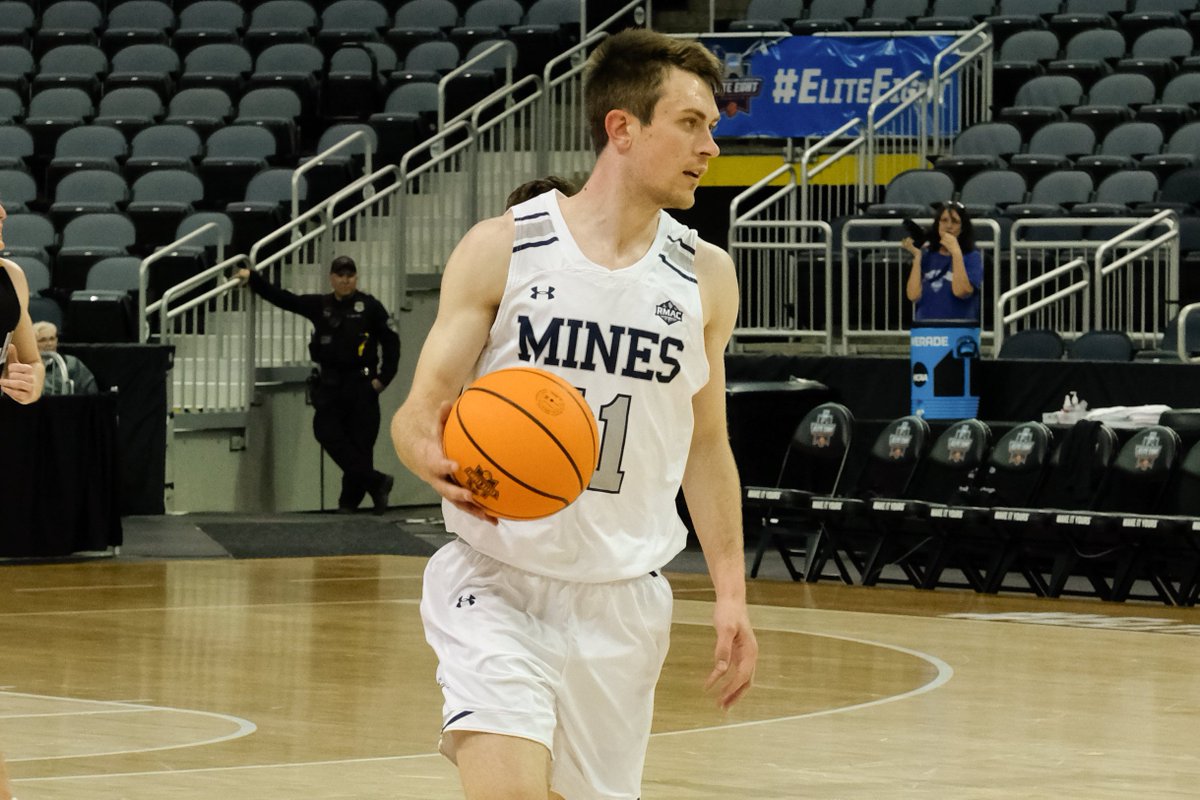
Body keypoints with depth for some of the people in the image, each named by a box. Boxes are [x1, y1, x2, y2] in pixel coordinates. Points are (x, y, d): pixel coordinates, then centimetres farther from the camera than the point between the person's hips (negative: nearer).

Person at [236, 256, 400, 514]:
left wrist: (383, 378, -7)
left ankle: (351, 499, 7)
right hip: (330, 384, 4)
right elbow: (283, 298, 7)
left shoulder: (370, 307, -2)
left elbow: (391, 342, -1)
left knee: (359, 442, -2)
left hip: (362, 385, -4)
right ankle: (376, 483, -4)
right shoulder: (320, 306, 8)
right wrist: (252, 278, 0)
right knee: (328, 434, -8)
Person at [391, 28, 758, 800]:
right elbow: (419, 412, -4)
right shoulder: (501, 250, -6)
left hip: (623, 598, 4)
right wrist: (436, 459, -28)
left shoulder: (706, 276, 4)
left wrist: (731, 593, 8)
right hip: (498, 583, -4)